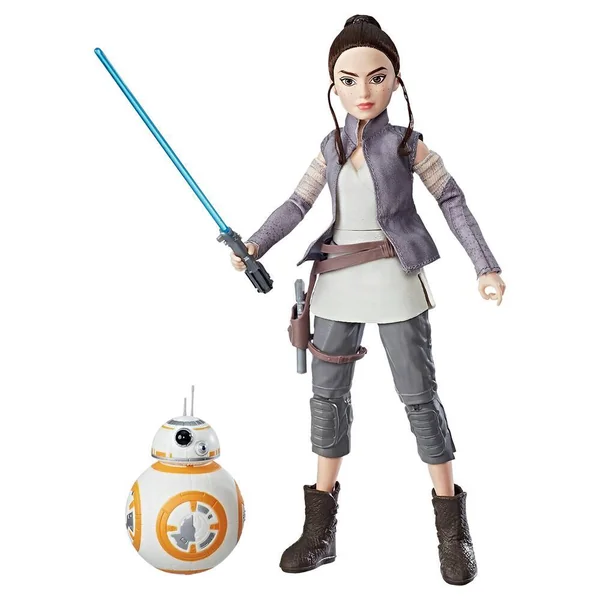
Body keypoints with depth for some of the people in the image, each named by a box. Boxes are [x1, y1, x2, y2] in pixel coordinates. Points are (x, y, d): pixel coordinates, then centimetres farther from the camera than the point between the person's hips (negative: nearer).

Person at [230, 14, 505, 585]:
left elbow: (452, 201, 1)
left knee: (419, 394, 1)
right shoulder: (331, 147, 8)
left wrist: (486, 265, -4)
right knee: (327, 393, 6)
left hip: (394, 279, -4)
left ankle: (452, 528, 12)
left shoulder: (408, 144, -1)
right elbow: (296, 205, 8)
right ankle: (320, 527, 16)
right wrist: (253, 245, -6)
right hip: (337, 280, 4)